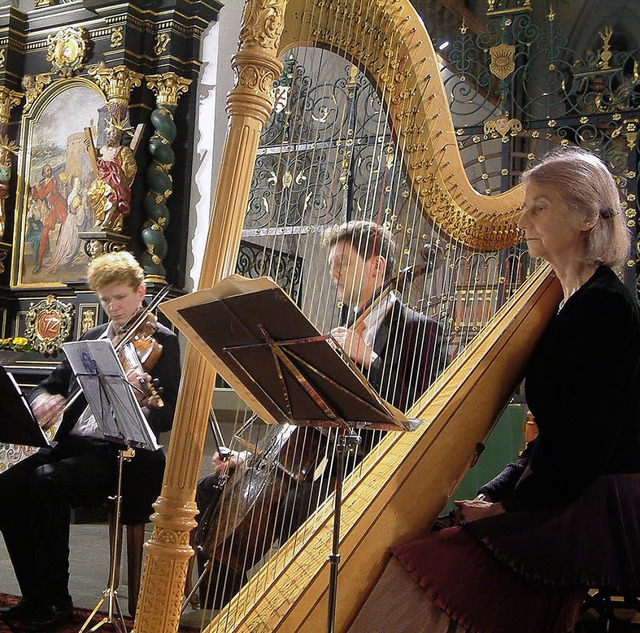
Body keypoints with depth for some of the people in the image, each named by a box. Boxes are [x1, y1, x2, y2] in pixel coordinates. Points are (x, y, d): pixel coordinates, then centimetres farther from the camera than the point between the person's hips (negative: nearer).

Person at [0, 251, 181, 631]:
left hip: (121, 453, -6)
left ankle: (57, 601, -16)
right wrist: (43, 400, -8)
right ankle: (35, 596, -5)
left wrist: (141, 402, -31)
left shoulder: (161, 342, 0)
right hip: (73, 443, 6)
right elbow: (52, 384, 17)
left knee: (47, 481, -30)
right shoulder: (90, 339, 19)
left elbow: (171, 414, -9)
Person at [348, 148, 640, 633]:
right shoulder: (576, 302, 16)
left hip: (596, 516, -9)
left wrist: (512, 505, -13)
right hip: (567, 504, 9)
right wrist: (497, 493, 6)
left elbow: (589, 440, -20)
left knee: (419, 578, -20)